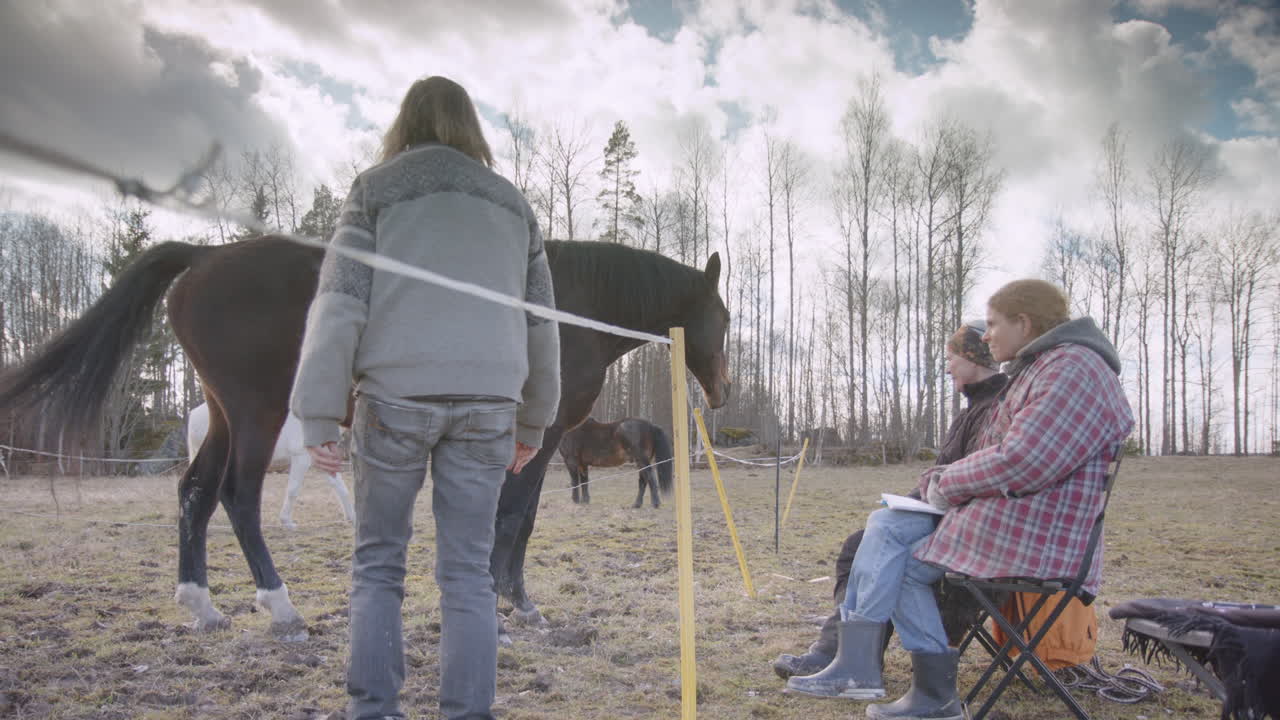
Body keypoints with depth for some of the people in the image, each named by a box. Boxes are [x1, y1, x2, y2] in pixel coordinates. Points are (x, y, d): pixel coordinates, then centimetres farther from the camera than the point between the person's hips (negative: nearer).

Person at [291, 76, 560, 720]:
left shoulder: (376, 189, 8)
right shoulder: (512, 203, 18)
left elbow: (340, 303, -2)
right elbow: (540, 323, 17)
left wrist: (318, 414, -3)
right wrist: (532, 422, 23)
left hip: (396, 393, -2)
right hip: (488, 401, 3)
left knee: (377, 563, 9)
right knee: (467, 570, 6)